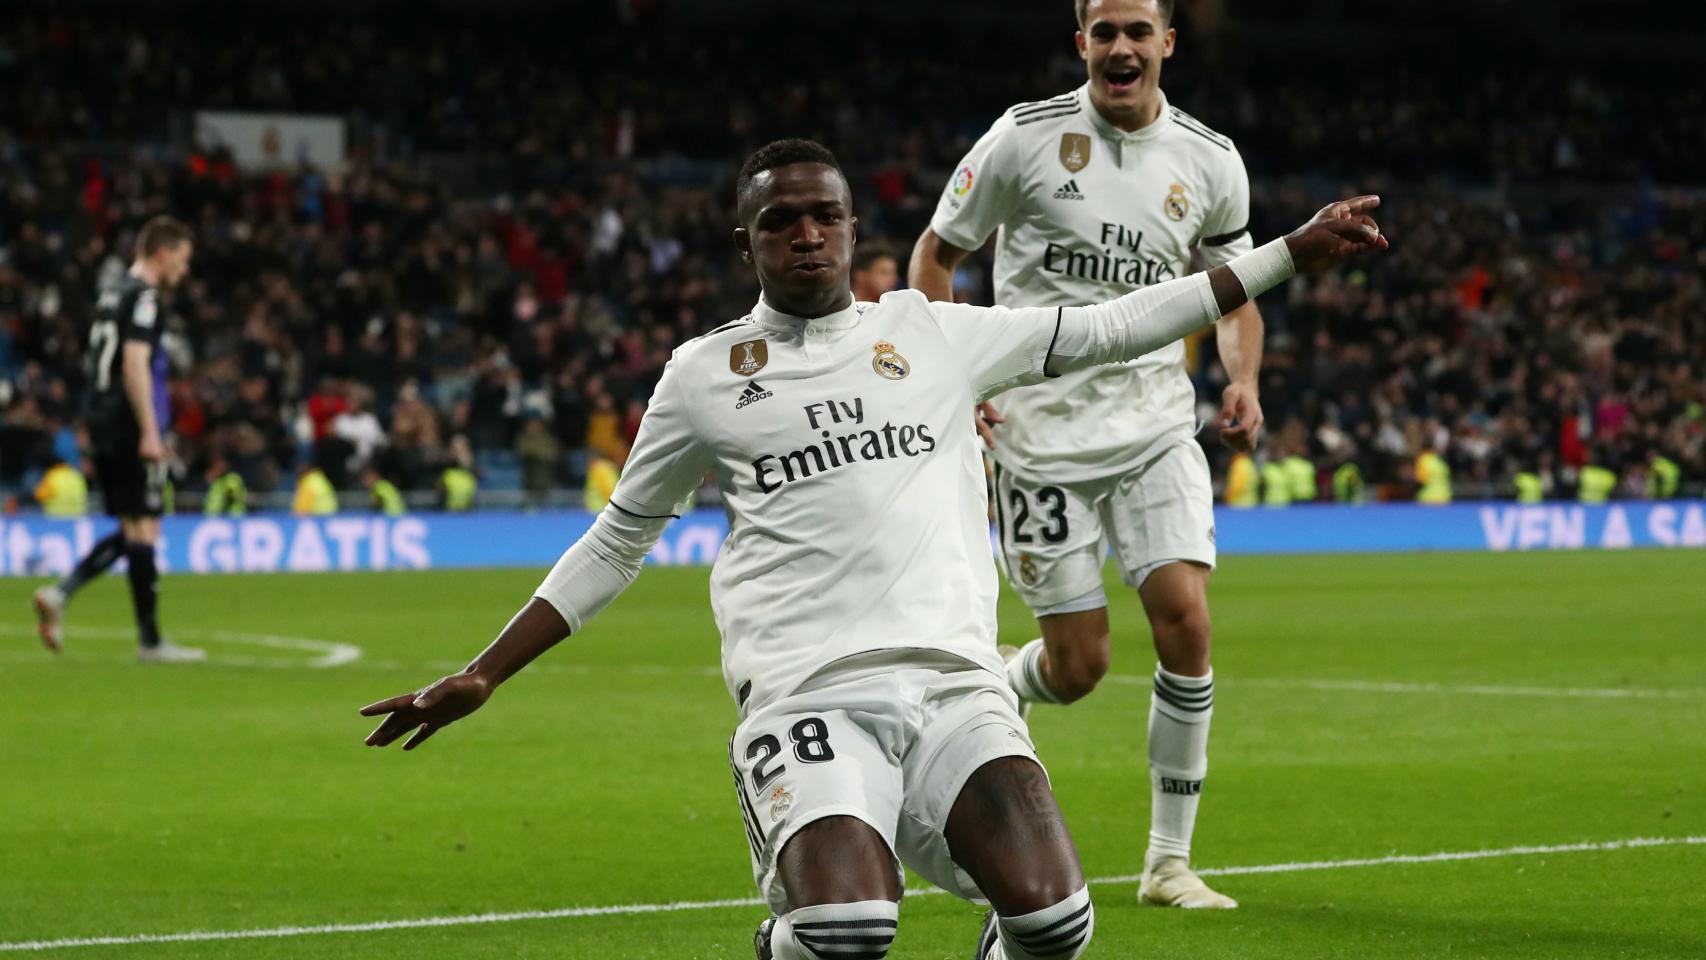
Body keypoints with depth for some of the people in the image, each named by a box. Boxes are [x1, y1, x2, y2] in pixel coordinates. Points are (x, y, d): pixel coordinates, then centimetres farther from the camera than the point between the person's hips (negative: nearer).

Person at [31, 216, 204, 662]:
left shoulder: (112, 294, 19)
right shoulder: (143, 296, -10)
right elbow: (135, 364, -19)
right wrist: (150, 433, -20)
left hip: (104, 424, 9)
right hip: (131, 429, -9)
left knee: (130, 531, 14)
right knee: (143, 529, -5)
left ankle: (59, 594, 1)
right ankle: (150, 641, -1)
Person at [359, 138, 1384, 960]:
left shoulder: (935, 335, 15)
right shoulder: (704, 375, 13)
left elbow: (1107, 328, 20)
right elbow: (616, 545, 23)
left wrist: (1292, 254, 19)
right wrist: (481, 677, 20)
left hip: (954, 682, 2)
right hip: (807, 696, -2)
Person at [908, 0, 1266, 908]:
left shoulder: (1210, 160, 3)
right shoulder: (1024, 137, -6)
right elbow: (933, 256, 4)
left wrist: (1242, 381, -1)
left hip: (1156, 426, 3)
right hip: (1041, 432, -2)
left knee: (1185, 621, -14)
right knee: (1077, 665, -4)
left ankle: (1169, 861, -1)